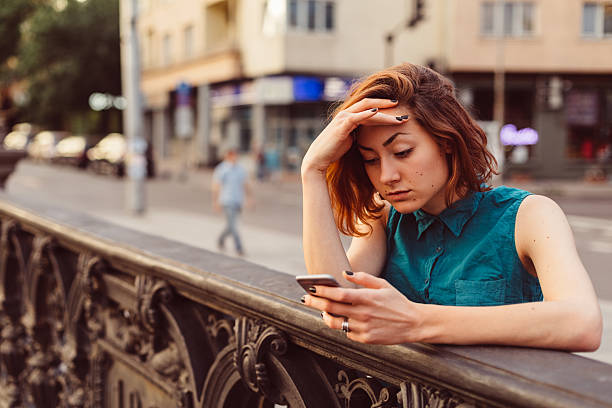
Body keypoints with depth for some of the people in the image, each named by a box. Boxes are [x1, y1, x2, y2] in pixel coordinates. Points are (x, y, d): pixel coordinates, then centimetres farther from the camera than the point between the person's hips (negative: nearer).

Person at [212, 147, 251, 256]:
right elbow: (215, 187, -10)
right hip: (226, 201, -6)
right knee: (233, 225, -10)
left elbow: (246, 185, 10)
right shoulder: (221, 170, -9)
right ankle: (239, 248, -5)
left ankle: (221, 239, 40)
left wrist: (249, 198, 0)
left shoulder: (240, 169, 7)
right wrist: (215, 202, -14)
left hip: (238, 202, 6)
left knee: (231, 225, 15)